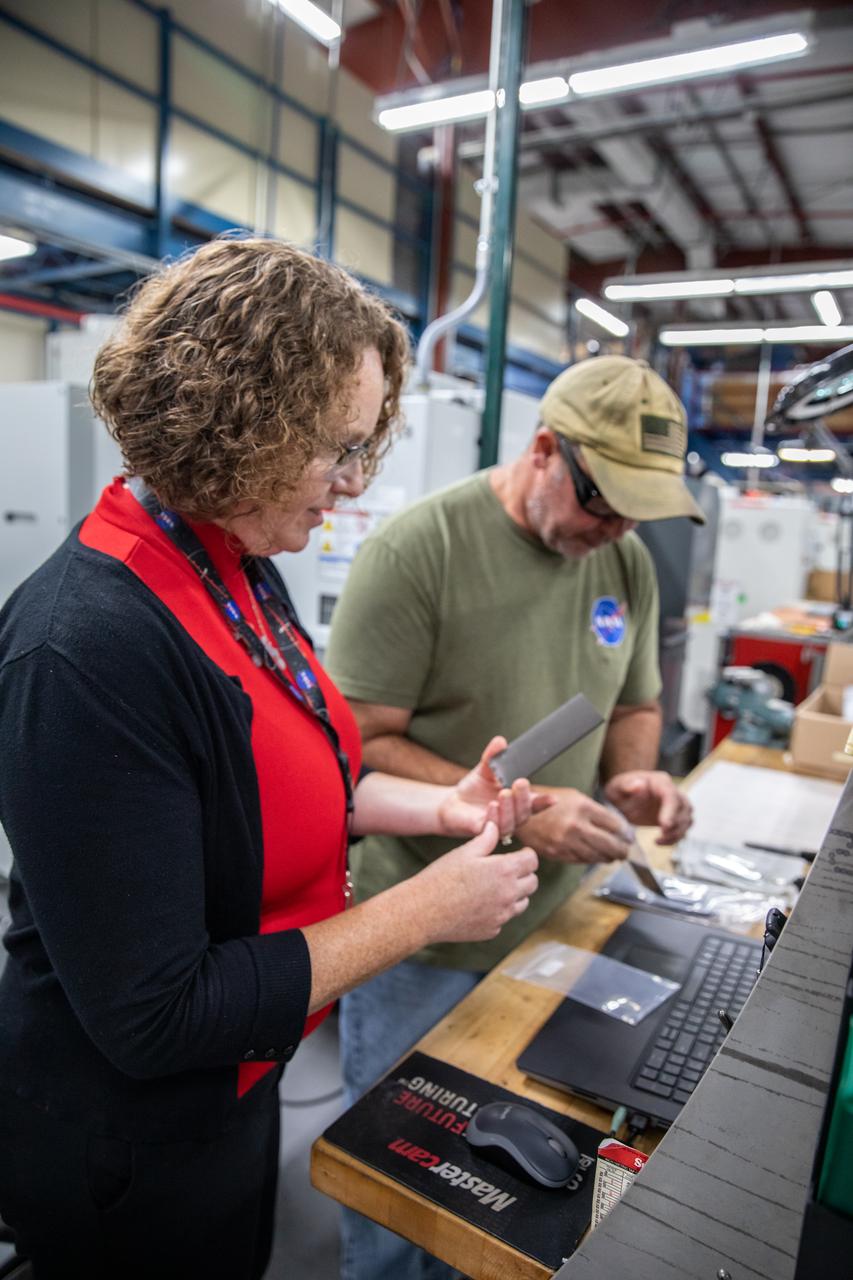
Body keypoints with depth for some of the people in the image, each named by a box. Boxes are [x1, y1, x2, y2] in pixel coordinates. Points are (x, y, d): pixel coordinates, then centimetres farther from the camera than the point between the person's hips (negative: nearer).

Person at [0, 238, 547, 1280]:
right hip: (124, 1145, -7)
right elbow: (155, 1020, -29)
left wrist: (432, 806, -5)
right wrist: (425, 910, -25)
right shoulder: (90, 651, -34)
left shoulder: (239, 566, -6)